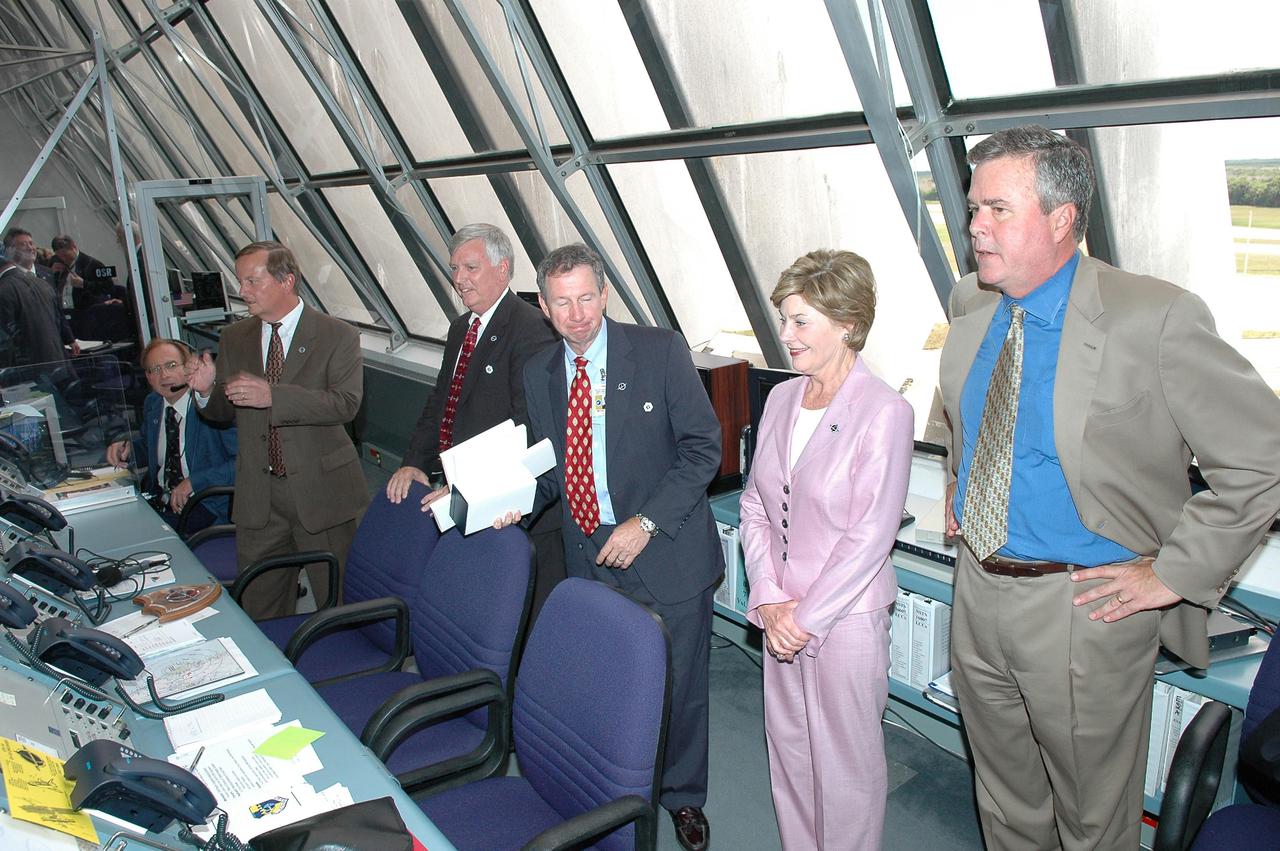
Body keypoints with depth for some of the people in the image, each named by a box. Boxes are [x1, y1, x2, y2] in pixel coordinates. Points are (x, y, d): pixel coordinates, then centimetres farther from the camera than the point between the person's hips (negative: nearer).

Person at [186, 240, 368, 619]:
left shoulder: (337, 336, -6)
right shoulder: (234, 338, 9)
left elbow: (346, 403, -20)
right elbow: (225, 411, 15)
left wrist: (273, 396, -29)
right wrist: (207, 389, -8)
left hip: (320, 489, -4)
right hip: (257, 498, 5)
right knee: (260, 611, 13)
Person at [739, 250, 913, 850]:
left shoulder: (884, 412, -15)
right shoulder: (781, 399, 4)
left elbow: (870, 536, -17)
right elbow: (754, 505, 6)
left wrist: (808, 617, -14)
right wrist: (769, 599, -4)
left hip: (846, 616, -6)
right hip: (780, 615, 6)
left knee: (845, 761, 9)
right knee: (788, 750, 19)